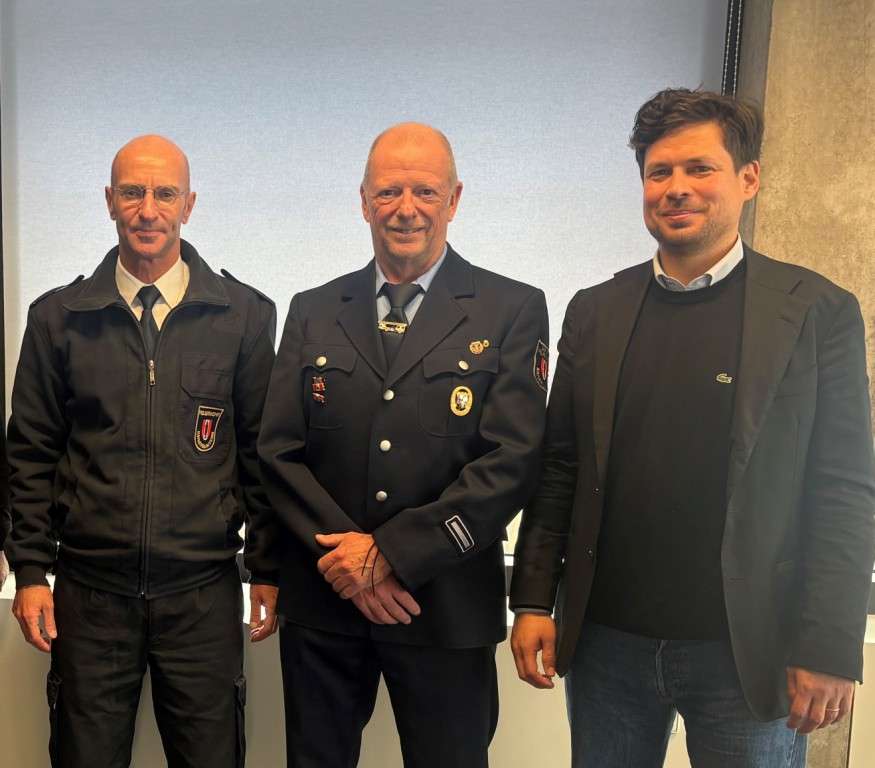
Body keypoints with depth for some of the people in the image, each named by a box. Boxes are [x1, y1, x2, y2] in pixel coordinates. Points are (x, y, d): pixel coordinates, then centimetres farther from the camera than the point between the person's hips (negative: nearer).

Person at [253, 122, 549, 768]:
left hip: (448, 610, -2)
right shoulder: (312, 312, 6)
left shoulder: (513, 311, -4)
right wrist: (345, 554, -12)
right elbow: (278, 452, 1)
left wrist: (391, 553, -15)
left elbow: (511, 463, -12)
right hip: (322, 601, 3)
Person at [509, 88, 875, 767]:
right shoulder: (595, 311, 4)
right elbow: (560, 468, 6)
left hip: (746, 653, -2)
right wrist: (532, 602, 2)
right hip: (605, 642, 3)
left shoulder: (818, 311, -4)